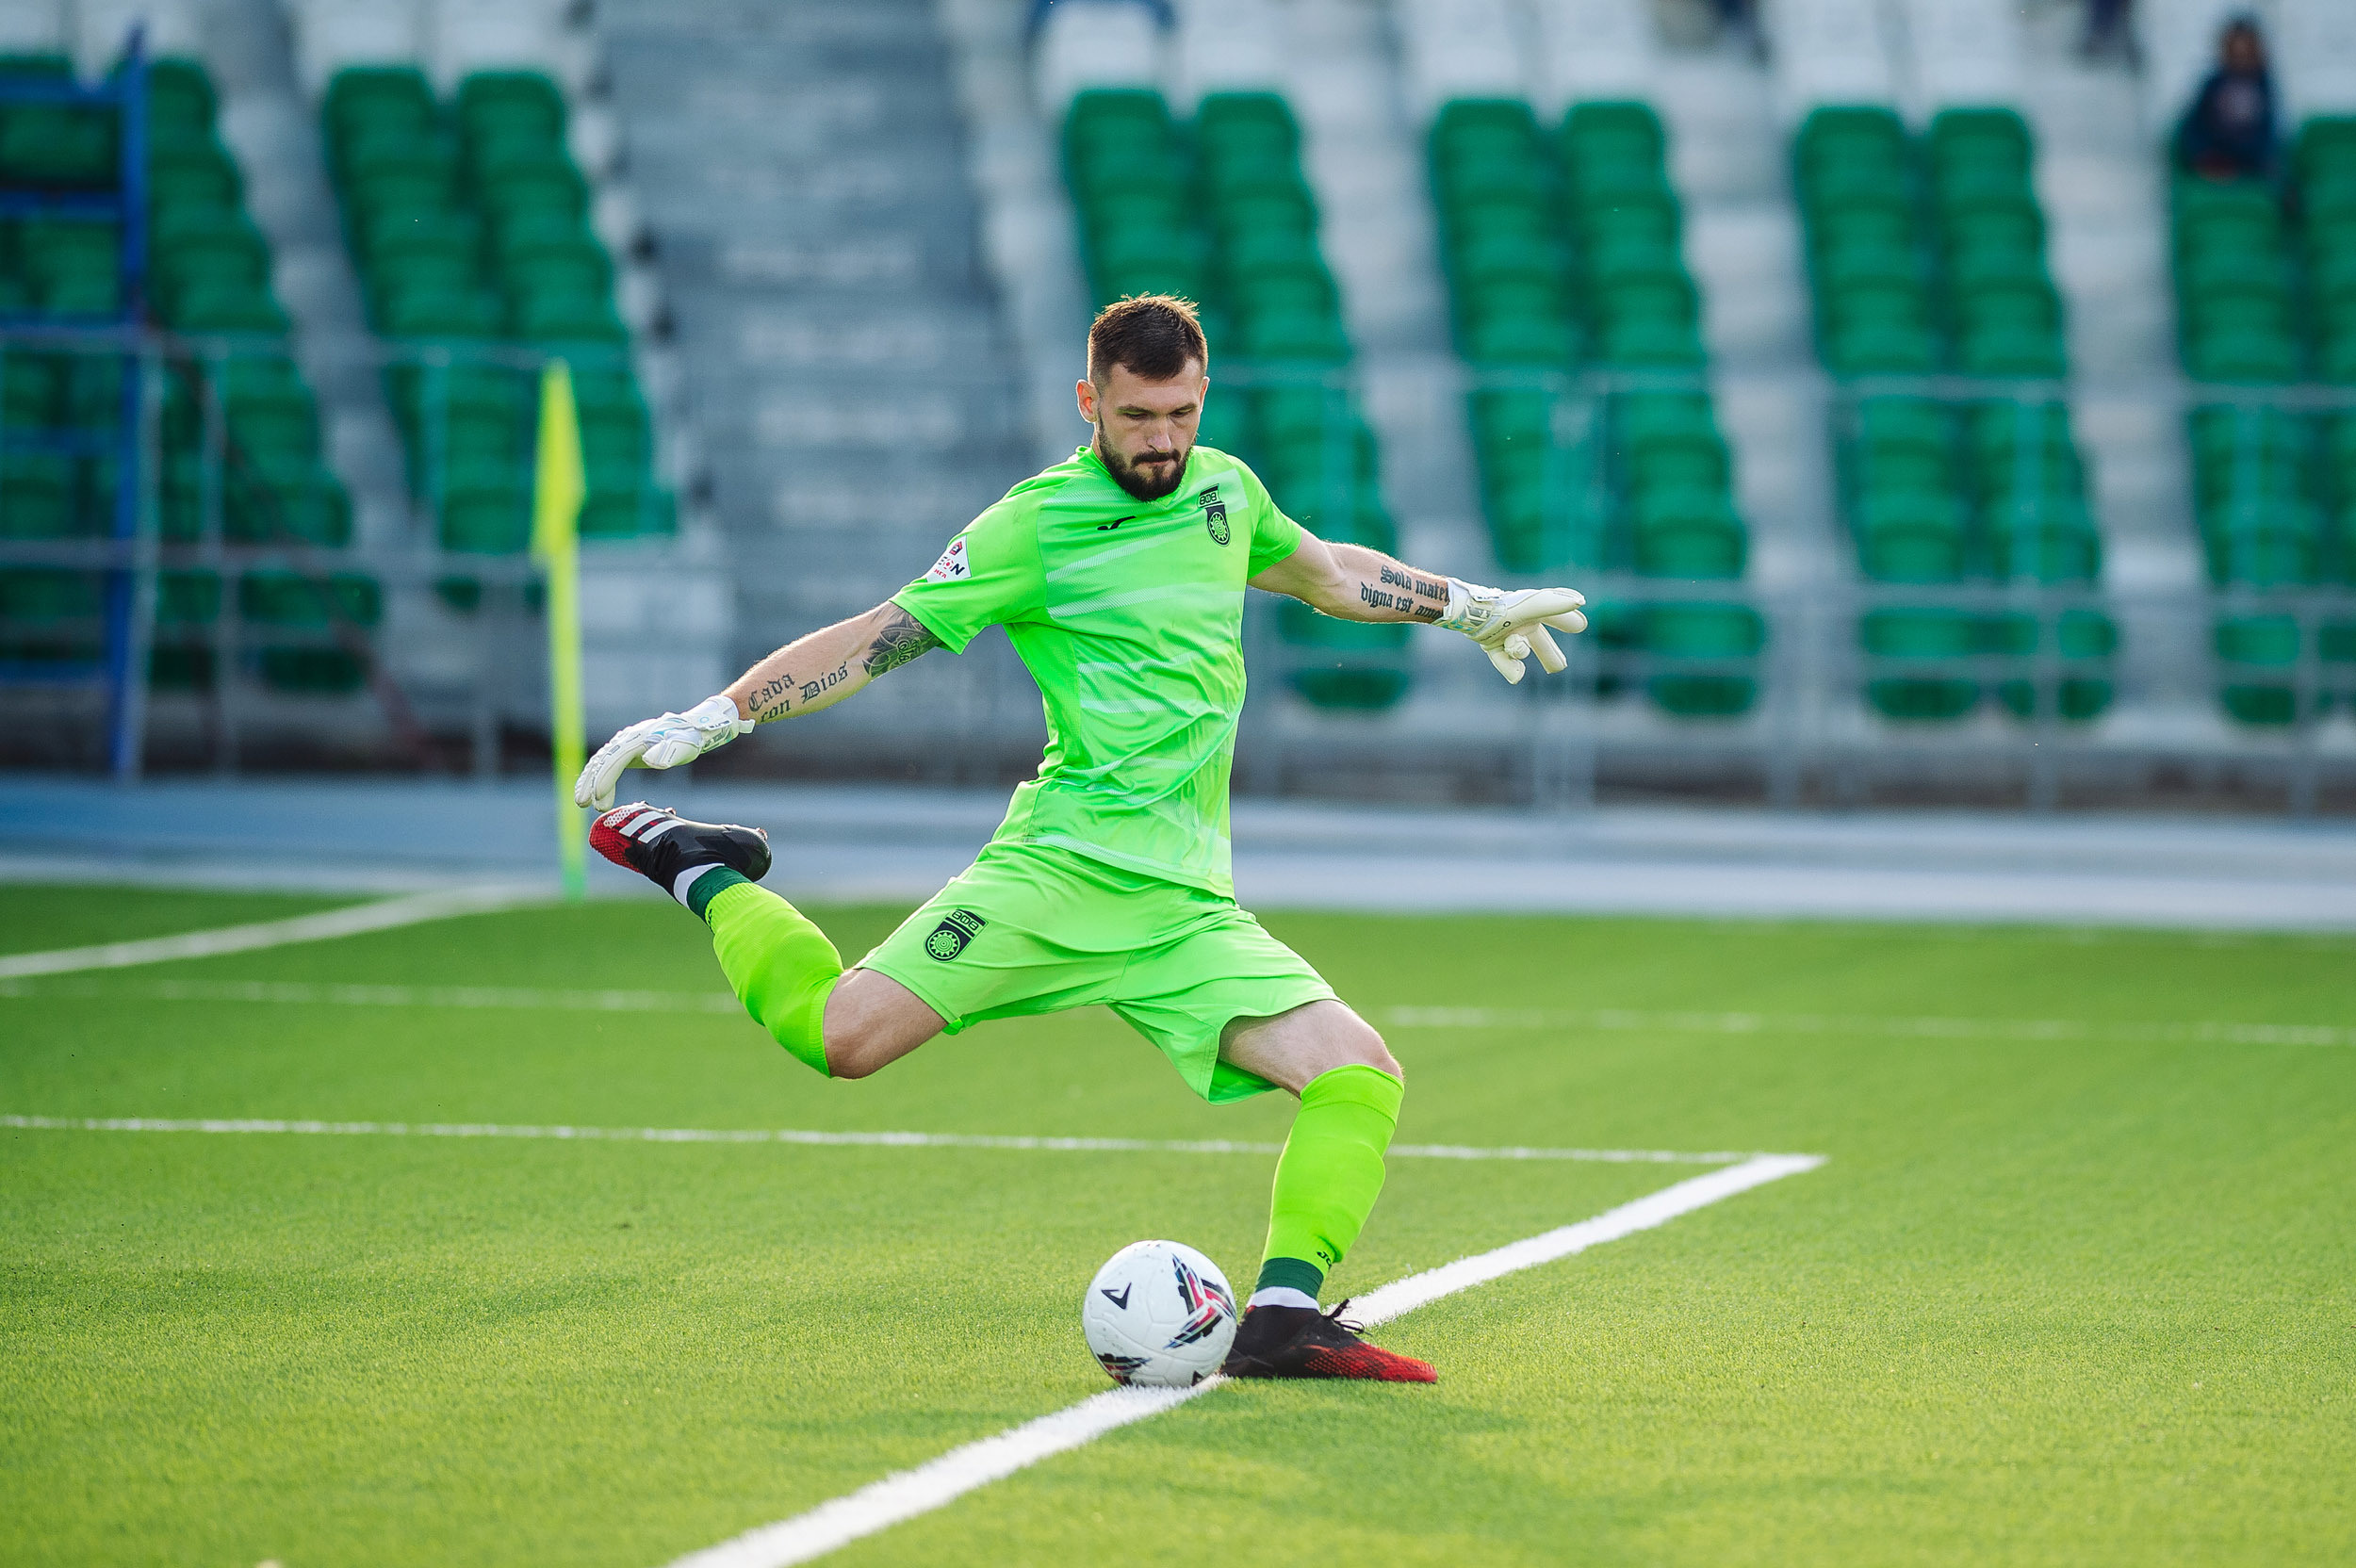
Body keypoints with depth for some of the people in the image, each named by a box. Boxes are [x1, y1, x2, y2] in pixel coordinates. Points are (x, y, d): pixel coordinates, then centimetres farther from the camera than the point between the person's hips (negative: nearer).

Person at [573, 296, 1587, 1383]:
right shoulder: (1036, 523, -2)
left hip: (1188, 903, 5)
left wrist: (1471, 608, 39)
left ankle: (1283, 1314, -10)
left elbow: (1326, 572, 38)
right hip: (1065, 864, -5)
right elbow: (875, 639, -2)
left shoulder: (1224, 490, 16)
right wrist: (708, 718, -11)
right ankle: (707, 880, 4)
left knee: (1359, 1071, -12)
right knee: (845, 1035, -22)